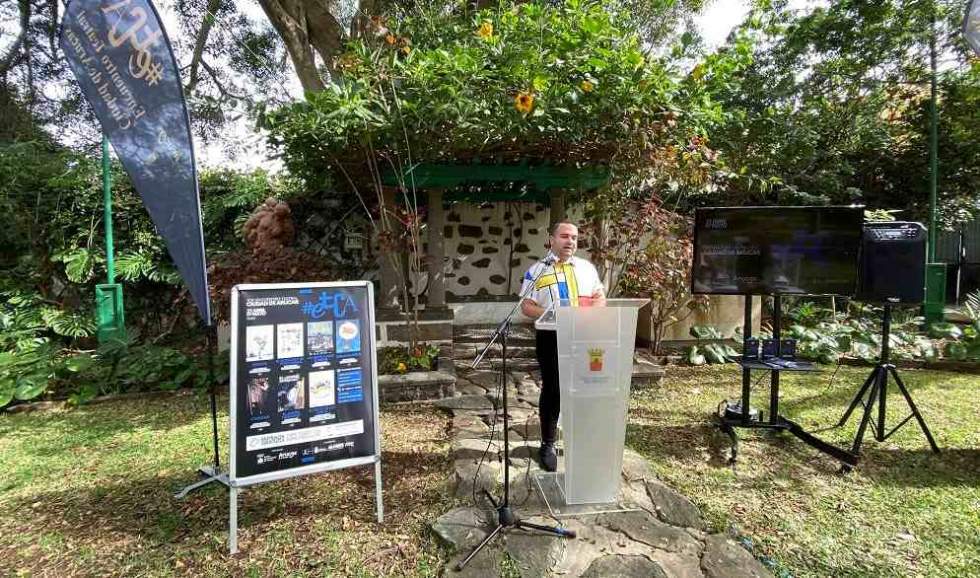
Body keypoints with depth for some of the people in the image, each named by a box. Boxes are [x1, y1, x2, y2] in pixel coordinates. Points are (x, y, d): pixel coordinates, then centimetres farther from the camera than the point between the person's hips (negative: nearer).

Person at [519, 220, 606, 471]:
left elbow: (600, 297, 12)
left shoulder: (587, 267, 11)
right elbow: (526, 307, -4)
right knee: (552, 391, 6)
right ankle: (548, 445, 21)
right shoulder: (537, 270, 0)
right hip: (551, 338, -3)